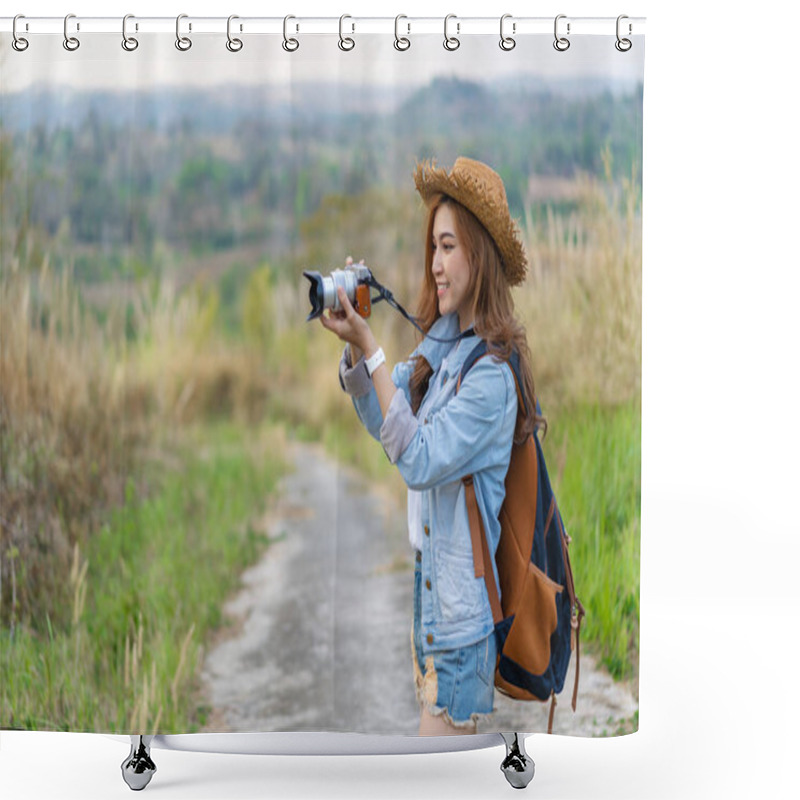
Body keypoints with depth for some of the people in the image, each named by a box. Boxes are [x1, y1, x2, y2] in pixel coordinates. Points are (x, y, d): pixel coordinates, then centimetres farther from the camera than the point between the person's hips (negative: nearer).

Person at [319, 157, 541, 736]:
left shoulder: (492, 370, -21)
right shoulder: (443, 339, 5)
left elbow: (417, 459, -25)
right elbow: (380, 417, 9)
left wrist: (369, 347, -27)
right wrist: (352, 344, -8)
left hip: (463, 589, -8)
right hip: (430, 571, 8)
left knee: (442, 728, -1)